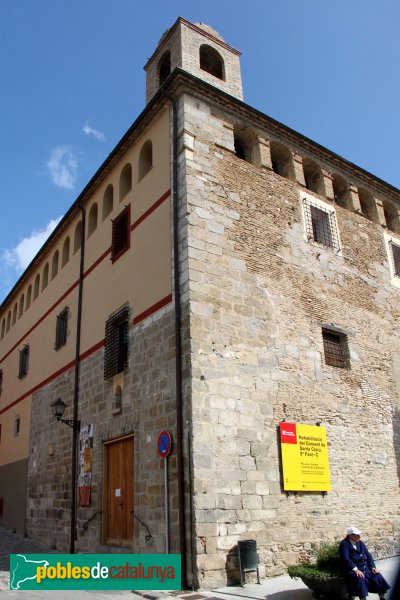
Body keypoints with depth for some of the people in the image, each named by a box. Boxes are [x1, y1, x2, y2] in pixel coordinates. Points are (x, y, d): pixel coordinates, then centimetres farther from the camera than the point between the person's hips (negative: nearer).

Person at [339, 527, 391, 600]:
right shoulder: (344, 544, -8)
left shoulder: (360, 543, 14)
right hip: (352, 569, -6)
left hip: (365, 567, 6)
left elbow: (368, 555, 9)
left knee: (378, 576, -16)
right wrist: (356, 570, -27)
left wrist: (373, 567, -6)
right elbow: (346, 559, -18)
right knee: (360, 579, -35)